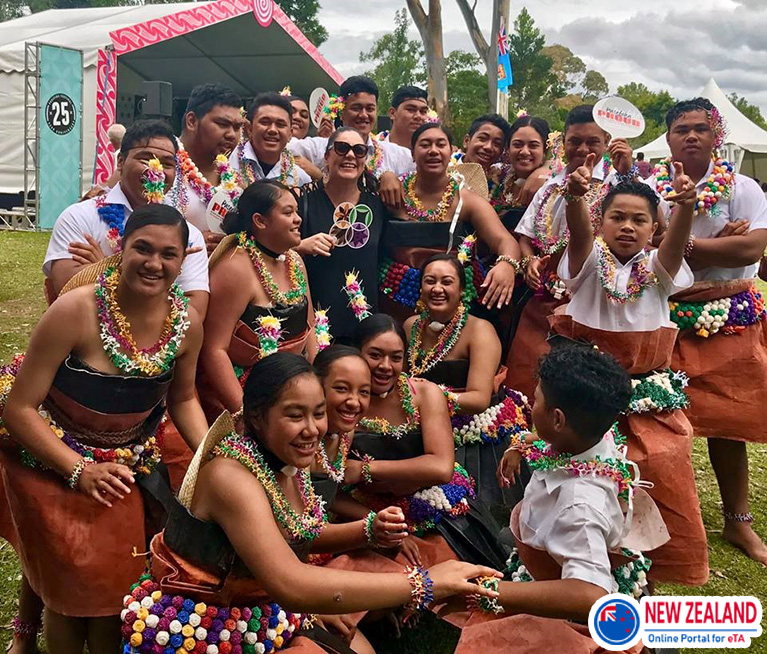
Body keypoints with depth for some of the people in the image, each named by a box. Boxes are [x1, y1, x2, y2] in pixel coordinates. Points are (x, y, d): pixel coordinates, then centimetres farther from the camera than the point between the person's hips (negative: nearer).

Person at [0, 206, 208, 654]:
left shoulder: (188, 323, -14)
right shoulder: (76, 311, -28)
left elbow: (182, 398, 4)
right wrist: (80, 470, -27)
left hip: (123, 462, 4)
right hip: (48, 458, -4)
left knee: (119, 577, 10)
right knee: (71, 583, 4)